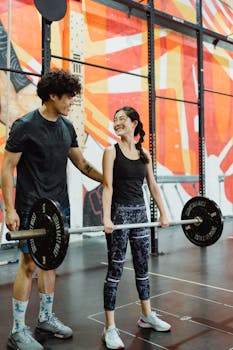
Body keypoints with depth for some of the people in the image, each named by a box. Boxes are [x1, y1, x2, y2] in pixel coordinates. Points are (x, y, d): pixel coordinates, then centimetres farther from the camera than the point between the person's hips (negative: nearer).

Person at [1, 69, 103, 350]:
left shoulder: (67, 127, 8)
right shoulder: (25, 126, -12)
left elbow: (81, 163, 15)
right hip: (32, 208, -6)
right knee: (29, 264, -1)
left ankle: (45, 319, 28)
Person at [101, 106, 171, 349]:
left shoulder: (144, 154, 8)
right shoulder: (111, 151, -5)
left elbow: (153, 186, 11)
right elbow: (108, 186, -13)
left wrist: (163, 213, 8)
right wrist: (106, 218, -23)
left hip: (140, 212, 5)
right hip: (119, 212, -5)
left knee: (142, 266, 15)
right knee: (115, 270, -1)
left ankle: (146, 316, 32)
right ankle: (110, 328, 8)